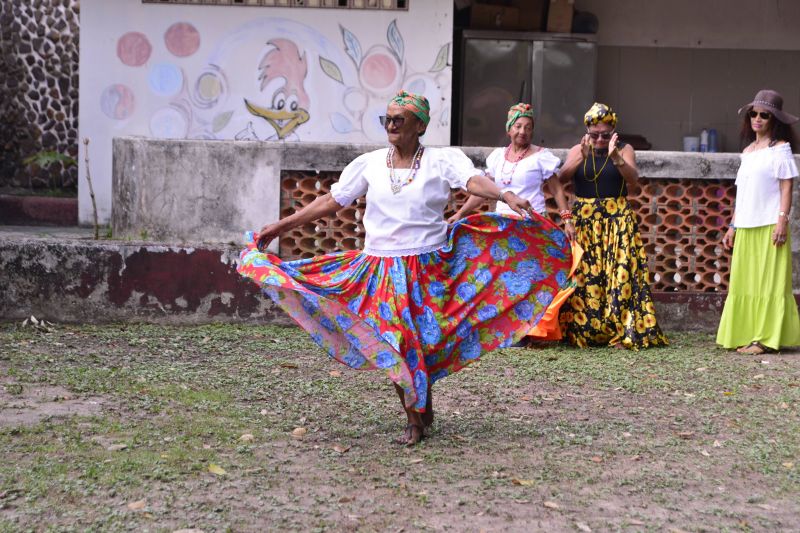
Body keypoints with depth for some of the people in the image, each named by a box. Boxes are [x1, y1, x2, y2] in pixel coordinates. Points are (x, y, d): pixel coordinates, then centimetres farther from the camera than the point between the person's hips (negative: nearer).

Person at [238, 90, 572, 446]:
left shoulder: (443, 160, -1)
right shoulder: (369, 163, 7)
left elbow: (474, 180, -19)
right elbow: (331, 200, 11)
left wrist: (506, 196, -39)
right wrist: (281, 226, 9)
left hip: (429, 267, -3)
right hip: (381, 269, 3)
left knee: (422, 340, -3)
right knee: (393, 344, 2)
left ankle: (421, 413, 18)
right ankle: (415, 417, 18)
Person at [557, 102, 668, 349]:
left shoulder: (624, 149, 4)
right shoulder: (577, 151, 7)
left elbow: (633, 180, -12)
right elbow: (563, 174, -12)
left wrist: (616, 158, -28)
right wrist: (582, 156, -30)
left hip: (618, 220, -1)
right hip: (584, 219, 1)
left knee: (619, 272, -8)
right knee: (583, 273, -3)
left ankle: (620, 332, -4)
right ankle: (581, 331, 5)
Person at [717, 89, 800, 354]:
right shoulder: (747, 151, 17)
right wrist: (733, 226, 17)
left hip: (769, 227, -7)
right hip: (746, 228, 7)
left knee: (768, 282, -5)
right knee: (745, 282, 5)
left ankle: (765, 338, -3)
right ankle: (747, 335, 9)